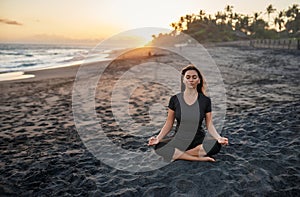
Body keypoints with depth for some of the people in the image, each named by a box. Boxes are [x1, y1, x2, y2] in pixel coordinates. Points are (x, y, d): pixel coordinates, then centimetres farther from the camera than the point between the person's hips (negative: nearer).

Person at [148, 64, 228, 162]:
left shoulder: (205, 100, -1)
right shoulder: (175, 99, -1)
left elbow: (209, 125, 0)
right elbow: (169, 124, 3)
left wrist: (218, 138, -19)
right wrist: (158, 138, -13)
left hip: (198, 140, 0)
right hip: (179, 140, 0)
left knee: (216, 145, -32)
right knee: (158, 147, -29)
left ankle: (176, 154, -17)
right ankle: (198, 158, -22)